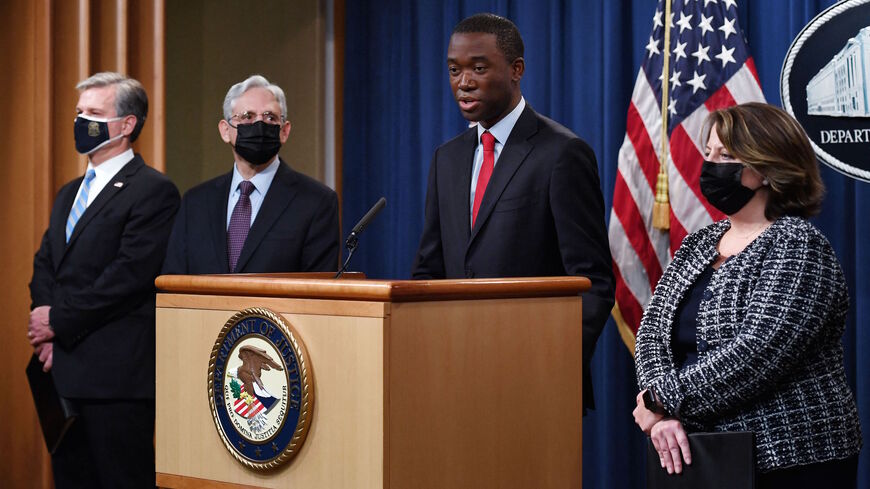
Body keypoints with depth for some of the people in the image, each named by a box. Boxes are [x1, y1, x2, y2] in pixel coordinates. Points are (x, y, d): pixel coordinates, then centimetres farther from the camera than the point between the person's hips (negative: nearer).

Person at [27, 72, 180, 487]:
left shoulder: (154, 191, -8)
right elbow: (44, 264, 16)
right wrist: (46, 327, -2)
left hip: (118, 374, -8)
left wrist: (60, 320, -12)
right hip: (64, 371, 8)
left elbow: (130, 275, -16)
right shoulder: (70, 193, 21)